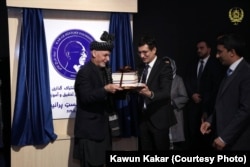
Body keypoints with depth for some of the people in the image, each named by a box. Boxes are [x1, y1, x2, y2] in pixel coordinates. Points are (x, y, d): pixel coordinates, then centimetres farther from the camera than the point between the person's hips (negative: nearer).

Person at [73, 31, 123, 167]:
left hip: (102, 127, 9)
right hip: (89, 129, -9)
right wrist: (105, 89, -32)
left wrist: (118, 90, 0)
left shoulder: (103, 71, 14)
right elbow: (85, 97, -23)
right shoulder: (85, 71, -14)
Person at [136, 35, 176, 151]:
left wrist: (150, 94, -41)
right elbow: (139, 89, 8)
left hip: (159, 118, -6)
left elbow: (166, 93, -22)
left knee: (161, 149, 4)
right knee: (145, 149, 11)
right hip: (143, 117, 6)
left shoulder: (164, 68, -10)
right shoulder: (141, 69, 12)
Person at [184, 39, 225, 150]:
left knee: (206, 134, 0)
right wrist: (192, 94, -6)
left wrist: (207, 107, -10)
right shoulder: (192, 64, 15)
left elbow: (217, 87, -6)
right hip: (193, 104, 4)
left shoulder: (216, 65, -1)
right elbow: (186, 81, 13)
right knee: (192, 133, 1)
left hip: (208, 105, -4)